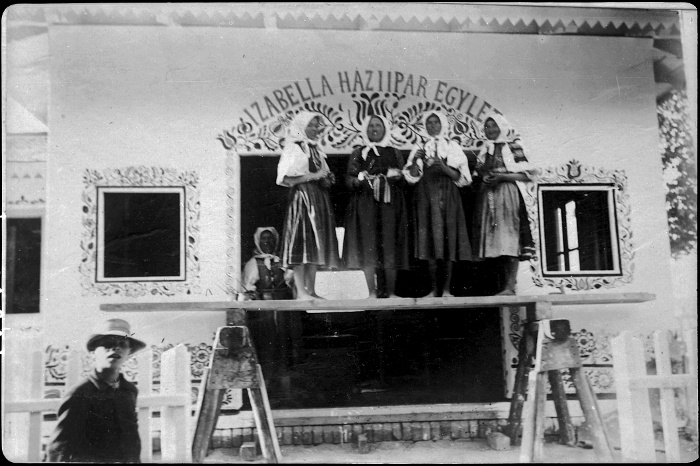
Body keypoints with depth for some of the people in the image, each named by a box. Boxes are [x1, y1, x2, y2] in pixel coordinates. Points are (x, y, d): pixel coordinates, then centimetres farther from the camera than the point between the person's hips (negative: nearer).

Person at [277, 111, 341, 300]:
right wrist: (312, 176, -14)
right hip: (302, 200, -8)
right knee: (302, 243, -11)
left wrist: (327, 179, 6)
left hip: (320, 201, 8)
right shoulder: (293, 149, -2)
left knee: (315, 246, 5)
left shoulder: (316, 150, 21)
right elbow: (285, 179, -13)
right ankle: (301, 291, -10)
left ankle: (311, 290, 8)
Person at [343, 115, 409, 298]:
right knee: (368, 248, -7)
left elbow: (405, 177, 13)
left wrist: (397, 176, -9)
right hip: (366, 205, -1)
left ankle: (389, 291, -2)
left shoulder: (394, 153, 16)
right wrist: (359, 180, -17)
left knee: (389, 247, -5)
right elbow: (349, 180, 4)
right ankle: (372, 292, -5)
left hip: (390, 205, 1)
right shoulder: (358, 153, 11)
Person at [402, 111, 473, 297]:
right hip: (426, 196, 0)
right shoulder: (419, 148, 13)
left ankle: (446, 289, -3)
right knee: (430, 240, -6)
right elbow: (411, 176, 5)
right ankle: (435, 289, -3)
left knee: (447, 240, -6)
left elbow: (461, 176, 2)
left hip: (447, 196, 0)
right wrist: (415, 161, -13)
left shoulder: (452, 146, 10)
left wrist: (443, 167, -14)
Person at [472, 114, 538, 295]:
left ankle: (510, 286, -17)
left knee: (509, 239, -13)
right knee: (494, 240, 1)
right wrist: (484, 177, 2)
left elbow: (527, 174, -4)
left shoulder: (513, 146, 2)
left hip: (508, 195, -6)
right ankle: (504, 283, 5)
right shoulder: (484, 149, 18)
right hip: (487, 196, 6)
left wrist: (501, 177, -13)